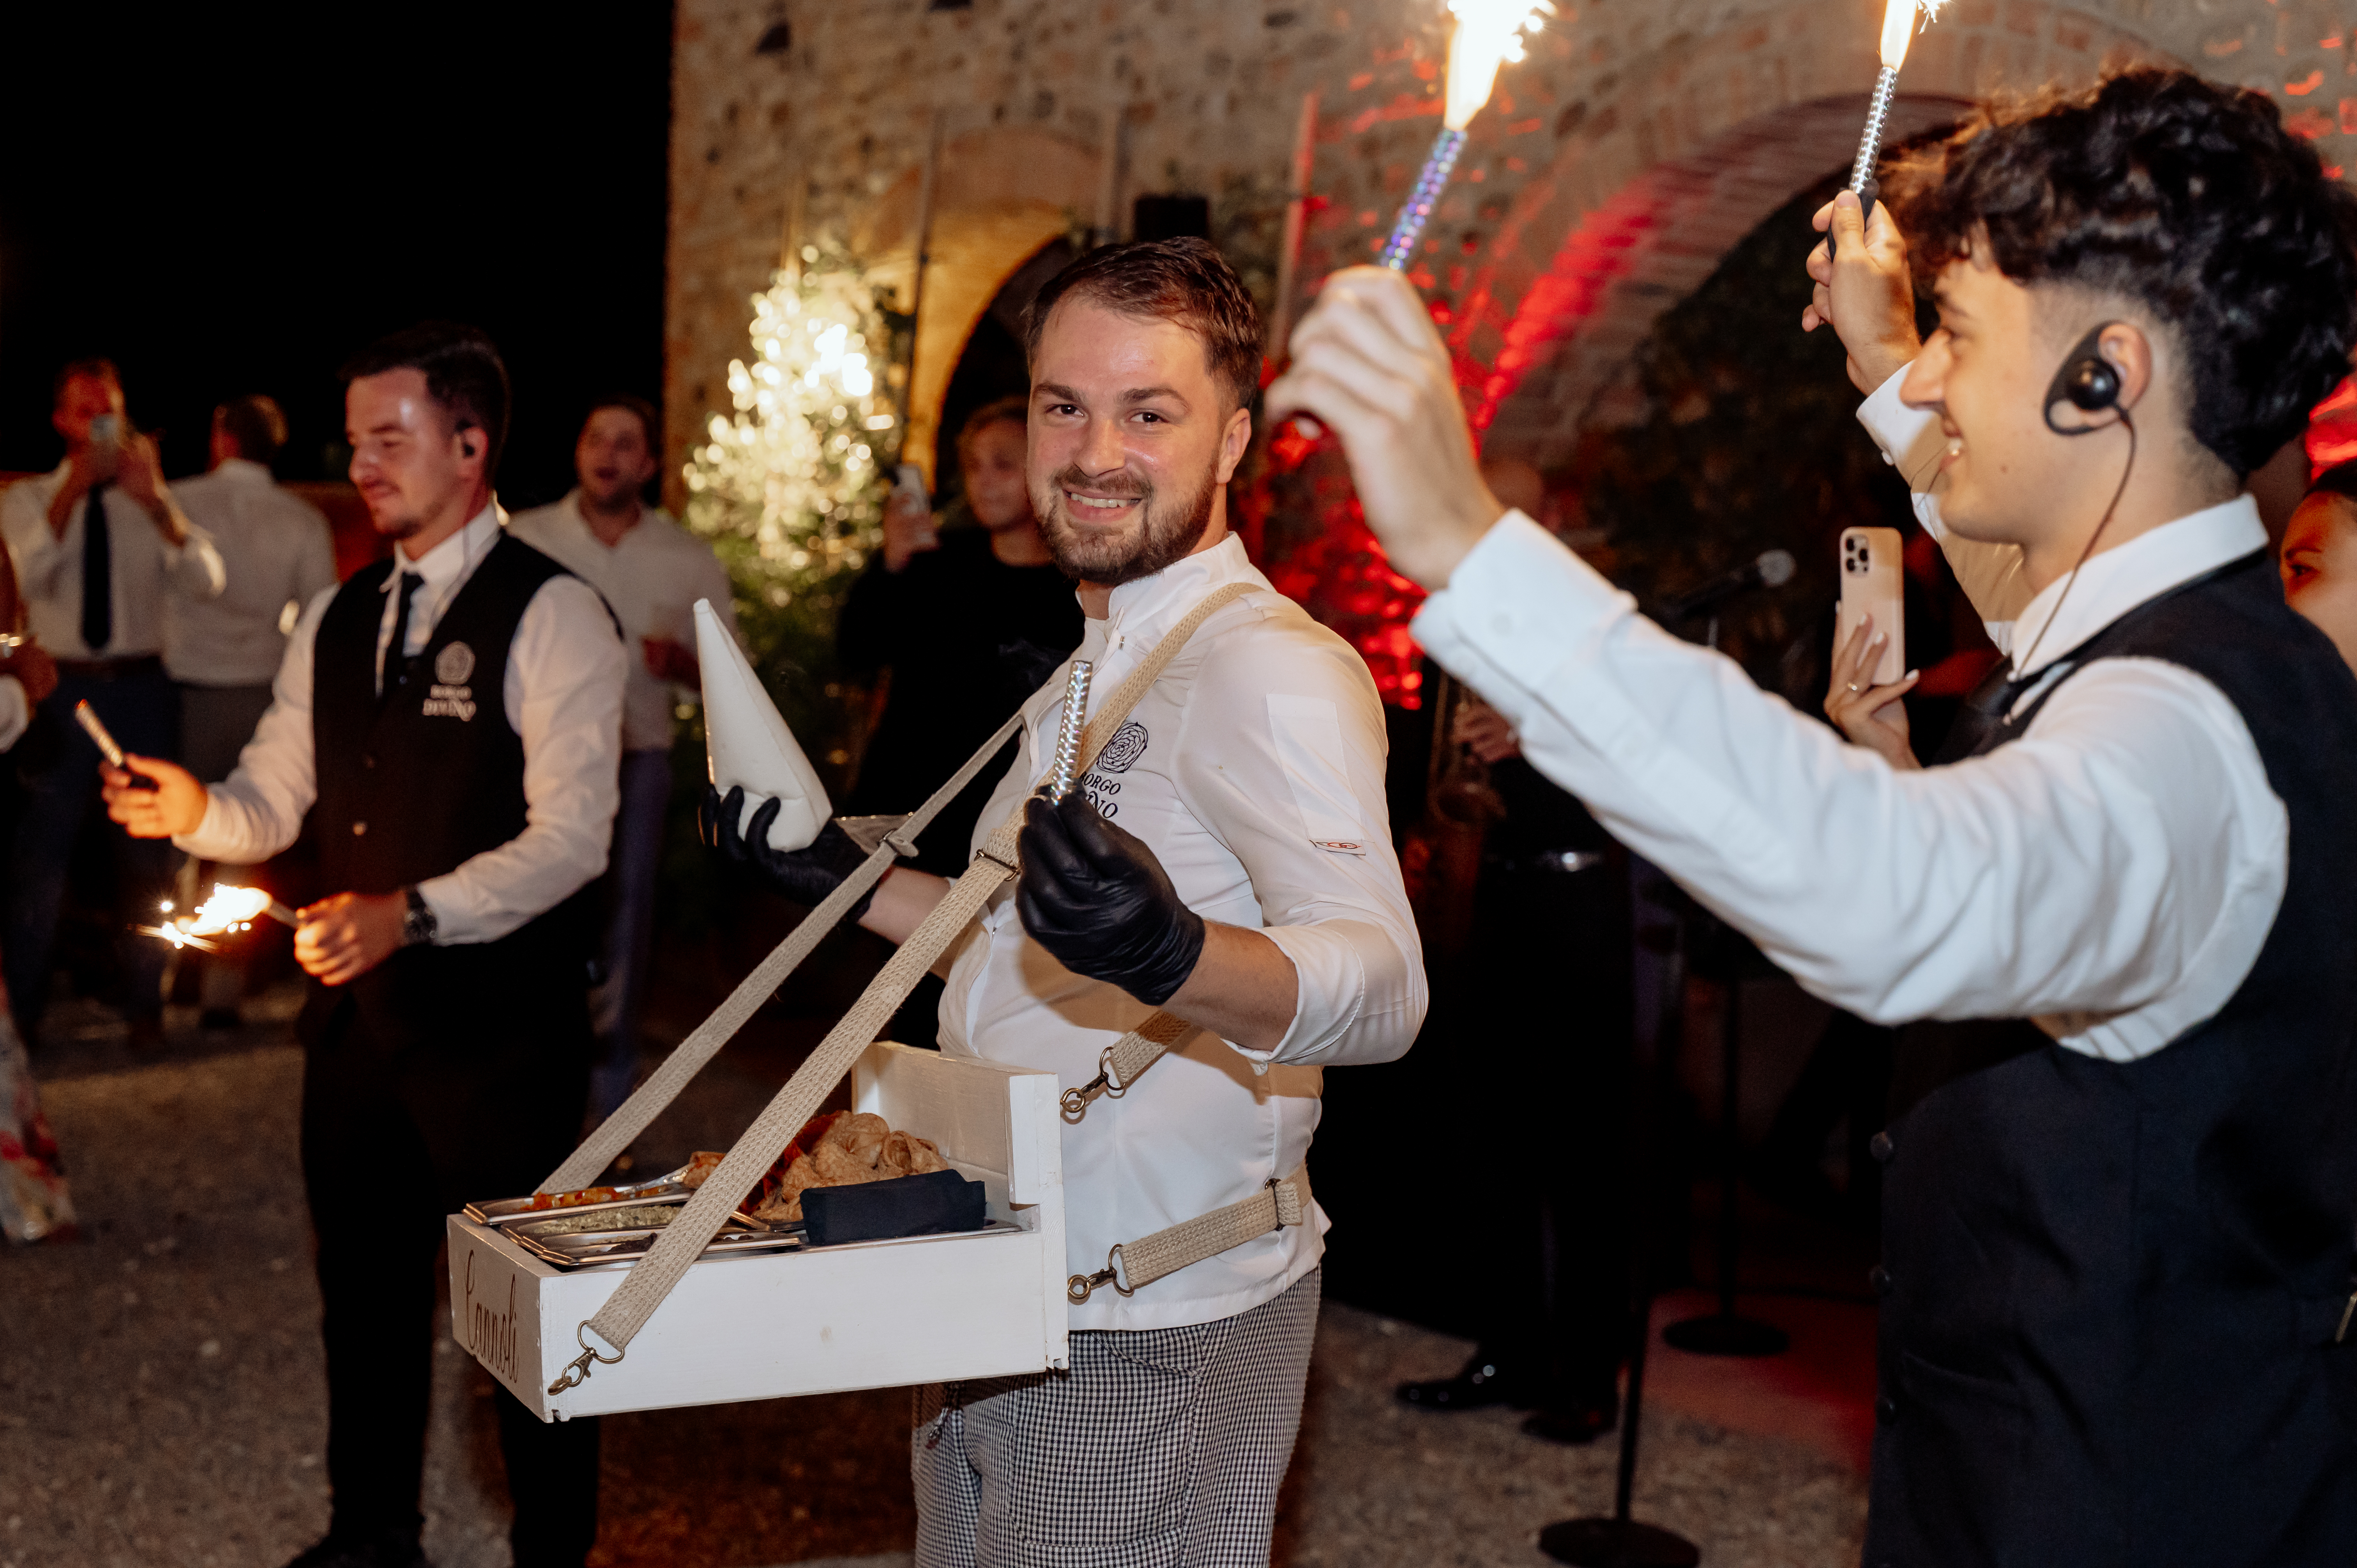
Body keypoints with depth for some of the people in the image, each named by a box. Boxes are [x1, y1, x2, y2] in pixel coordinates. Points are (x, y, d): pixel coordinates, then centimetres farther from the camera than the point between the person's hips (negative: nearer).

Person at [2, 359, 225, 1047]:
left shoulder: (154, 501, 4)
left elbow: (208, 582, -12)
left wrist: (155, 499, -25)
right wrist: (75, 488, -27)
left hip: (143, 687, 1)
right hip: (64, 687, -1)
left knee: (147, 853, 11)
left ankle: (144, 1003, 25)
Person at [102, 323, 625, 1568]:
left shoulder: (550, 615, -11)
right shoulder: (337, 620, 11)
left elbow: (571, 837, -19)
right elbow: (277, 803, 12)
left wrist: (413, 914, -29)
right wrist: (198, 810, -10)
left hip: (498, 1025, -7)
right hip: (356, 1011, 7)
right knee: (362, 1283, 19)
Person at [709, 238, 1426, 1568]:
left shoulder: (1271, 667, -17)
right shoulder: (1100, 670, 14)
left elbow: (1381, 984, -31)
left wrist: (1169, 952, -49)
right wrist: (847, 883, 19)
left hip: (1152, 1343, -9)